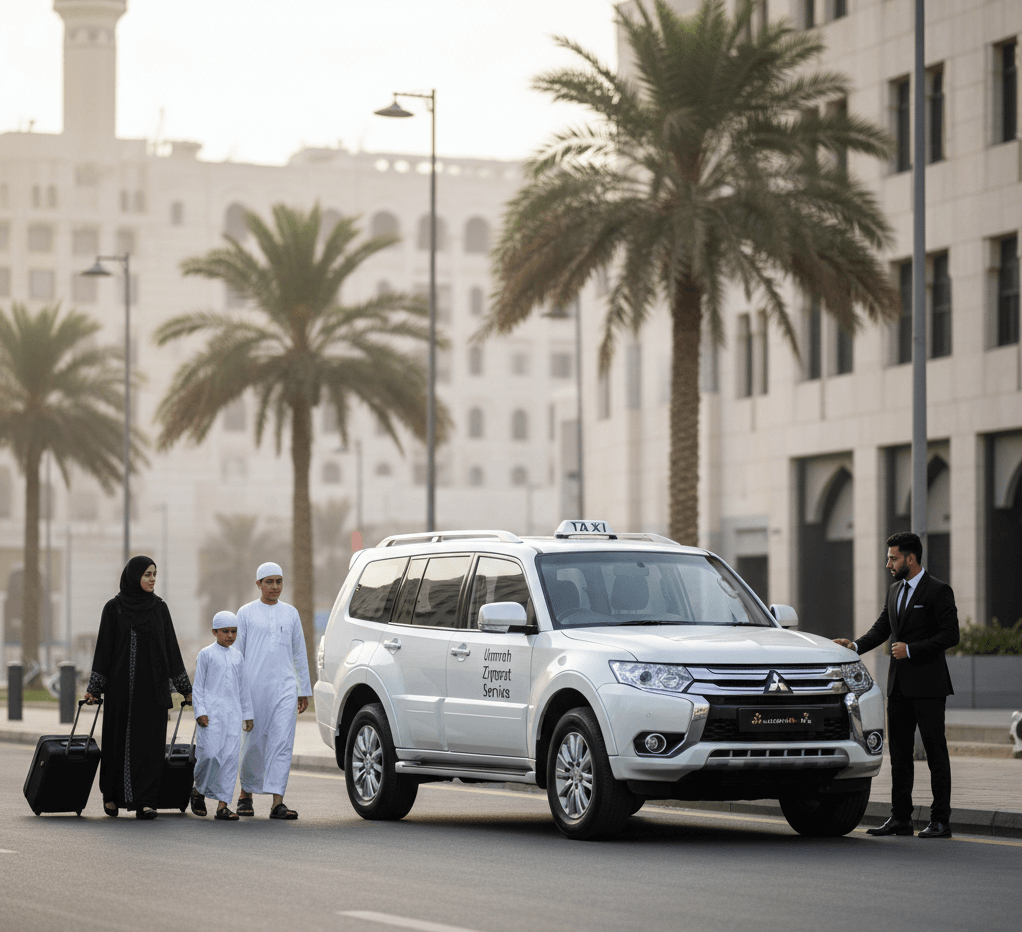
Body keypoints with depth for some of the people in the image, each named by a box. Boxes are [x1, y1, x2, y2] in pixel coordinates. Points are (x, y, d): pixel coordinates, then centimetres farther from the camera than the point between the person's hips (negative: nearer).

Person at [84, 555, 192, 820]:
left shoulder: (159, 607, 6)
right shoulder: (114, 608, -1)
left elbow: (171, 646, 9)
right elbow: (104, 647, -1)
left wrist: (184, 686, 8)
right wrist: (94, 688, -5)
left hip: (153, 685, 1)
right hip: (122, 684, -1)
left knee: (150, 742, -6)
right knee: (119, 739, 6)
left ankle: (144, 802, -5)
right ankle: (111, 793, 27)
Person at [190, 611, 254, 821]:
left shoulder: (238, 657, 15)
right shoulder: (206, 654, 2)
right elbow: (198, 685, 1)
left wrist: (247, 714, 18)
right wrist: (200, 711, -8)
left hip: (233, 713, 4)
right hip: (211, 712, -4)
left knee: (231, 756, -3)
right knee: (211, 753, -12)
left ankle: (222, 804, -3)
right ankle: (199, 792, 13)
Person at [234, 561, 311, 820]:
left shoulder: (291, 613, 14)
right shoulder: (246, 613, 6)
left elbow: (300, 654, 18)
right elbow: (236, 653, 6)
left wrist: (304, 690, 15)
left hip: (285, 688, 2)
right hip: (255, 686, -2)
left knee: (283, 743, -9)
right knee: (254, 743, 2)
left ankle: (277, 802, -14)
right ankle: (245, 794, 23)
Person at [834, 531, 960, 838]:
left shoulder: (938, 591, -9)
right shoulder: (895, 590, 15)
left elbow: (950, 634, -13)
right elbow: (881, 628, 14)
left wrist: (911, 649, -17)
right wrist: (855, 646, -3)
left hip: (928, 685, -8)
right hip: (899, 684, 8)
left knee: (935, 752, -5)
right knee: (899, 752, 9)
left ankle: (941, 821, -3)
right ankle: (901, 818, 15)